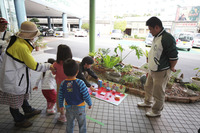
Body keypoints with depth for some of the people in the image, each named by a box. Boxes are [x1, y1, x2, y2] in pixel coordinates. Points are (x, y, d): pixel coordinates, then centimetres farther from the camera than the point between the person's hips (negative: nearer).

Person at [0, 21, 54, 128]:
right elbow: (34, 66, -24)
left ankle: (28, 111, 48)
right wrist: (49, 66, -14)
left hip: (19, 76, 10)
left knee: (22, 94, 26)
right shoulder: (22, 47, -30)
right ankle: (19, 120, 33)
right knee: (15, 101, 12)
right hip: (13, 79, -10)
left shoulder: (18, 41, 1)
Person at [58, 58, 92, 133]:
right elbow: (86, 96, -19)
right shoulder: (80, 83, -25)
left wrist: (61, 105, 16)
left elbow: (60, 96, -1)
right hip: (79, 107, -4)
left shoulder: (63, 83, -12)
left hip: (68, 107, 4)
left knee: (69, 124, 24)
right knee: (82, 125, 18)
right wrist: (90, 103, -1)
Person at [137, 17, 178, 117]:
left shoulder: (167, 38, -24)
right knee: (148, 87, 24)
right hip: (152, 70, 10)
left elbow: (174, 56, -21)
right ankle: (147, 102, 48)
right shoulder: (156, 37, 7)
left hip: (161, 72, -10)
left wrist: (171, 68, -9)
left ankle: (156, 111, 28)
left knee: (158, 93, 7)